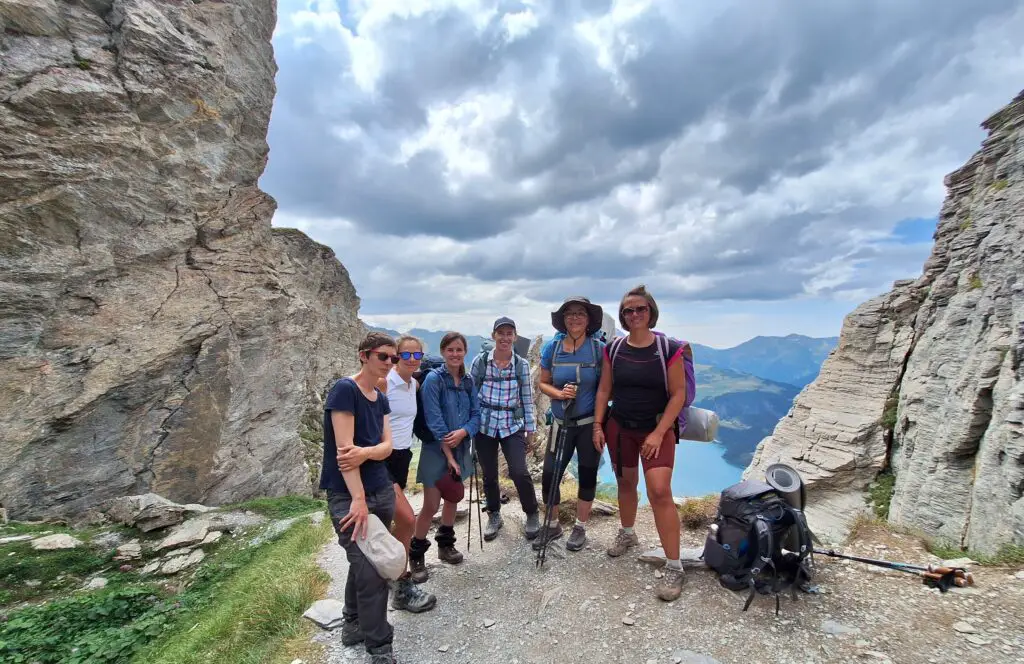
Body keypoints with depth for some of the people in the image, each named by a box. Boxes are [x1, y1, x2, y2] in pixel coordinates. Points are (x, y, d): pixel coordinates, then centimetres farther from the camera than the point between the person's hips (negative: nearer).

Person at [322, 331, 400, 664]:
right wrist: (358, 499, -22)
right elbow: (344, 448, -21)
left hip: (382, 491, 7)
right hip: (348, 496, -7)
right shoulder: (344, 389, -16)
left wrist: (365, 453, -21)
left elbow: (386, 446, 1)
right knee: (371, 571, -3)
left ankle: (354, 624, 38)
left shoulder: (381, 399, 8)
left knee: (364, 564, 16)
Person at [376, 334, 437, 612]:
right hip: (381, 458, -7)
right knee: (407, 519, -12)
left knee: (386, 521, 18)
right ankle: (402, 588, 5)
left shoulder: (415, 384, 6)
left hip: (403, 456, 7)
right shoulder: (383, 382, -16)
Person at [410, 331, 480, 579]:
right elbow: (434, 421, -17)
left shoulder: (468, 381, 3)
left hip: (461, 448, 6)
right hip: (436, 450, -6)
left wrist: (463, 432, -18)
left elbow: (476, 415, 3)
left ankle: (445, 545, 37)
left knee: (453, 499, 18)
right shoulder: (434, 379, -14)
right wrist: (449, 456, -17)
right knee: (431, 506, -1)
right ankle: (416, 554, 19)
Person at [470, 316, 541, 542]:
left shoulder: (522, 365, -1)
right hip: (484, 425, 1)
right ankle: (494, 516, 33)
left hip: (512, 425, -1)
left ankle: (532, 515, 17)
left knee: (519, 472, -9)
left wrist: (530, 431, 3)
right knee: (489, 474, 11)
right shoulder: (480, 361, -2)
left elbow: (527, 399, 3)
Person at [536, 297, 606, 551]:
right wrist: (559, 393, -17)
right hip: (561, 423, 2)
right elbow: (543, 383, 4)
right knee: (549, 475, 3)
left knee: (587, 475, 11)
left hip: (590, 423, -1)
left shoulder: (599, 348, -9)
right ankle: (553, 525, 28)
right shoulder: (551, 348, -4)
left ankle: (580, 528, 31)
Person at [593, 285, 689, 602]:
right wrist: (598, 425, 0)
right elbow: (604, 390, 5)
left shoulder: (669, 349, -11)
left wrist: (659, 433, -15)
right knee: (626, 483, 16)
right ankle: (627, 534, 42)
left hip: (657, 428, -3)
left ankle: (674, 567, 0)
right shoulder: (613, 349, -1)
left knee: (659, 491, -13)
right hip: (619, 427, 4)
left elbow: (678, 394, -10)